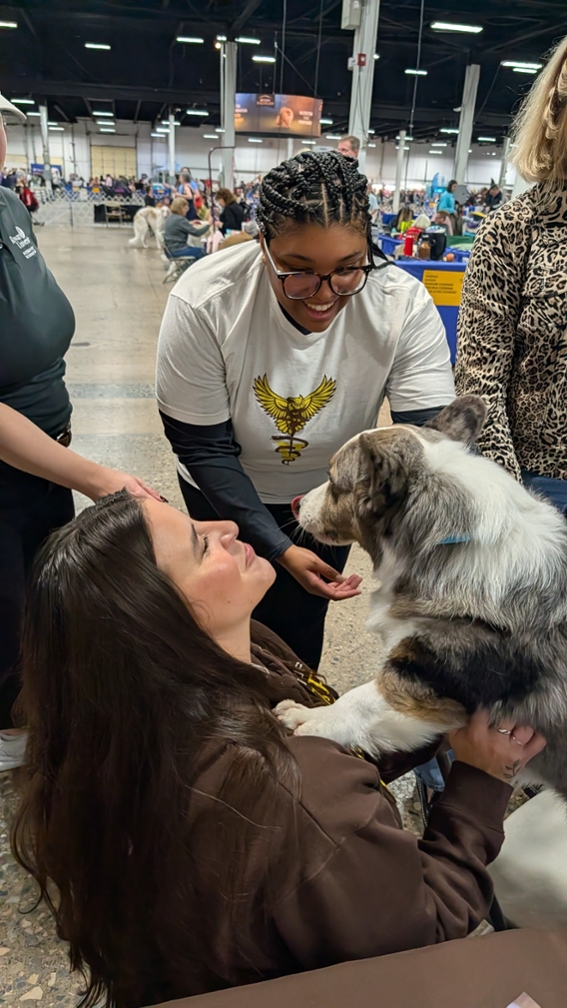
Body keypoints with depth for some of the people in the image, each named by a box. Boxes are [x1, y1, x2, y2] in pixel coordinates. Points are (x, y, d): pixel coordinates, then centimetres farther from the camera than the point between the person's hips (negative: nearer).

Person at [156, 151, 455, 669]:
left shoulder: (405, 304, -27)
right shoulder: (202, 302, -30)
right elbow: (204, 448, -23)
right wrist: (279, 548, -26)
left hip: (332, 494, 1)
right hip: (226, 497, 0)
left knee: (298, 624, 15)